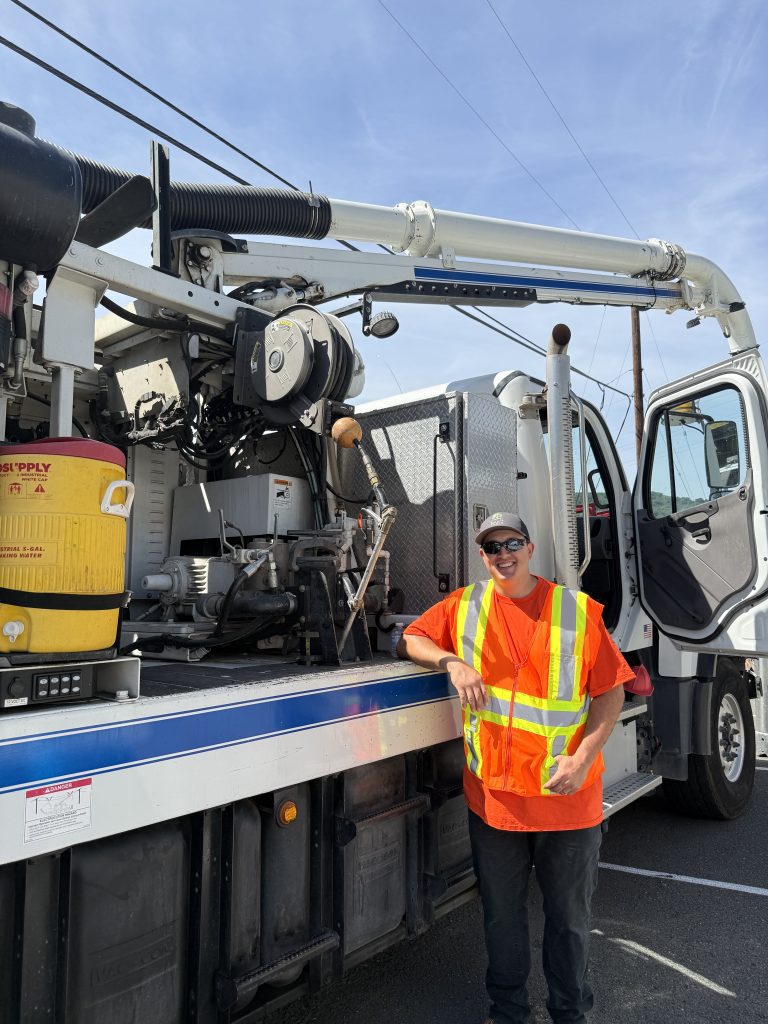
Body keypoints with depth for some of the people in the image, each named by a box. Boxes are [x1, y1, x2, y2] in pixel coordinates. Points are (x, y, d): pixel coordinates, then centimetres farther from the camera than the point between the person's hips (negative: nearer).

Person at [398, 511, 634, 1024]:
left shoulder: (578, 610, -6)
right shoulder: (464, 606, 0)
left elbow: (611, 691, -4)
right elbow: (412, 639, 6)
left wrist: (582, 757, -15)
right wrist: (451, 661, -14)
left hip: (567, 796, -1)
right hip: (493, 796, 2)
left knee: (569, 918, 17)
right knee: (502, 916, 19)